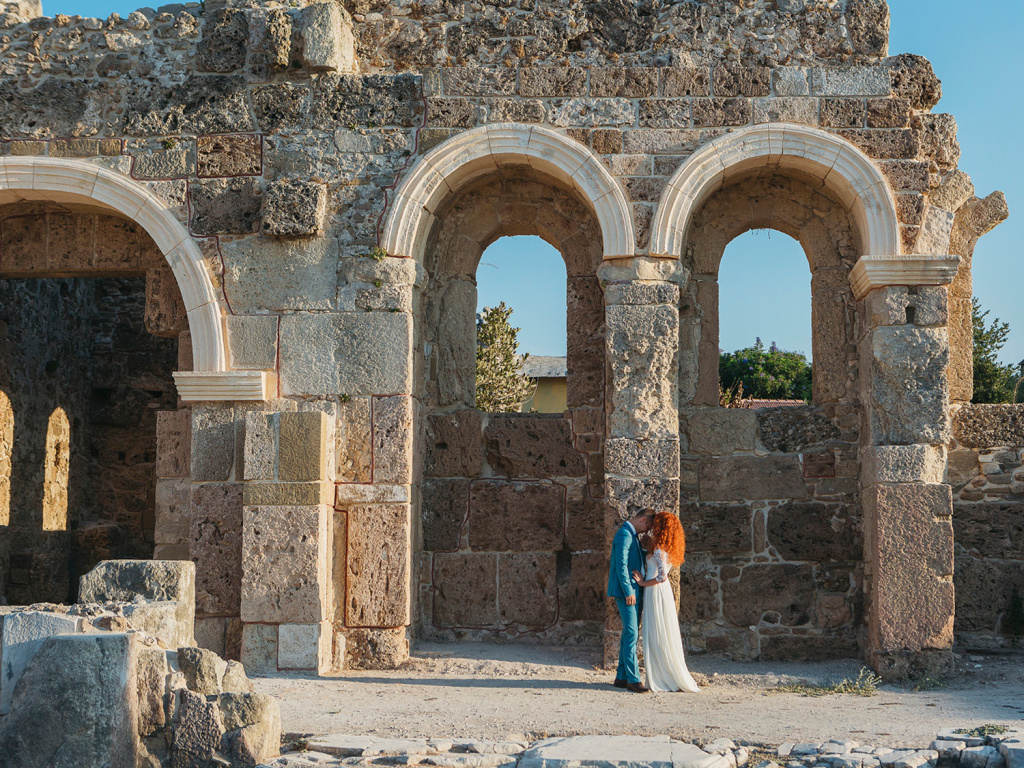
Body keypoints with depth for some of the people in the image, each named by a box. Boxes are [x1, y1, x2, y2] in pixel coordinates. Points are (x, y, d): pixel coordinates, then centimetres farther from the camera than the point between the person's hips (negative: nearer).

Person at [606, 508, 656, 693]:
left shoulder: (633, 536, 19)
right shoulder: (624, 534, -13)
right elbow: (621, 565, -19)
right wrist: (628, 592, -21)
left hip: (634, 592, 10)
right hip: (626, 592, -10)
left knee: (629, 634, 11)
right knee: (631, 633, -12)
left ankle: (622, 677, 16)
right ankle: (633, 679, -13)